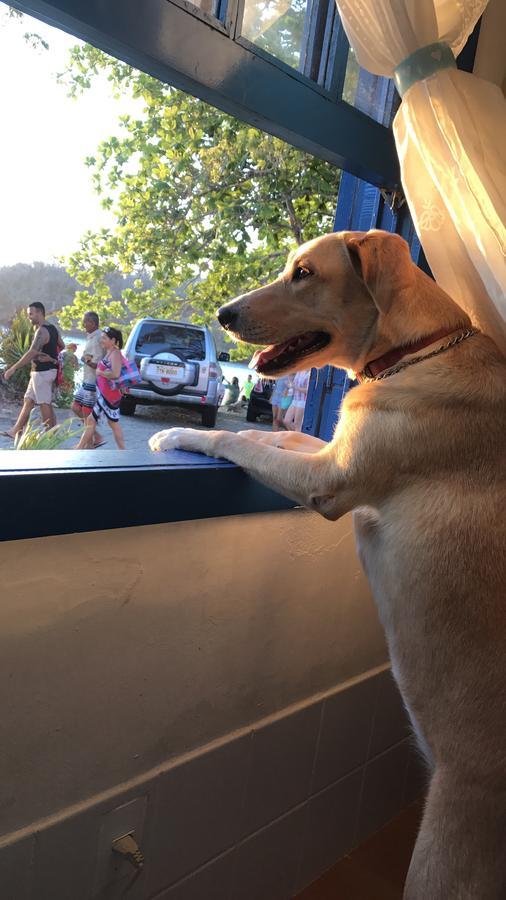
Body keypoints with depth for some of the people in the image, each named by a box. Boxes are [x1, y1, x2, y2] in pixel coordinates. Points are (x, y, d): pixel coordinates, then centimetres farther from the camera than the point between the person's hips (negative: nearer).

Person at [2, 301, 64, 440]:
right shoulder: (53, 328, 9)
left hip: (42, 372, -10)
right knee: (28, 400, 15)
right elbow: (62, 347, 20)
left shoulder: (41, 331, -20)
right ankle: (16, 431, 23)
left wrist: (13, 368, -32)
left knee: (44, 404, -2)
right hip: (43, 371, 10)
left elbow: (32, 352, -31)